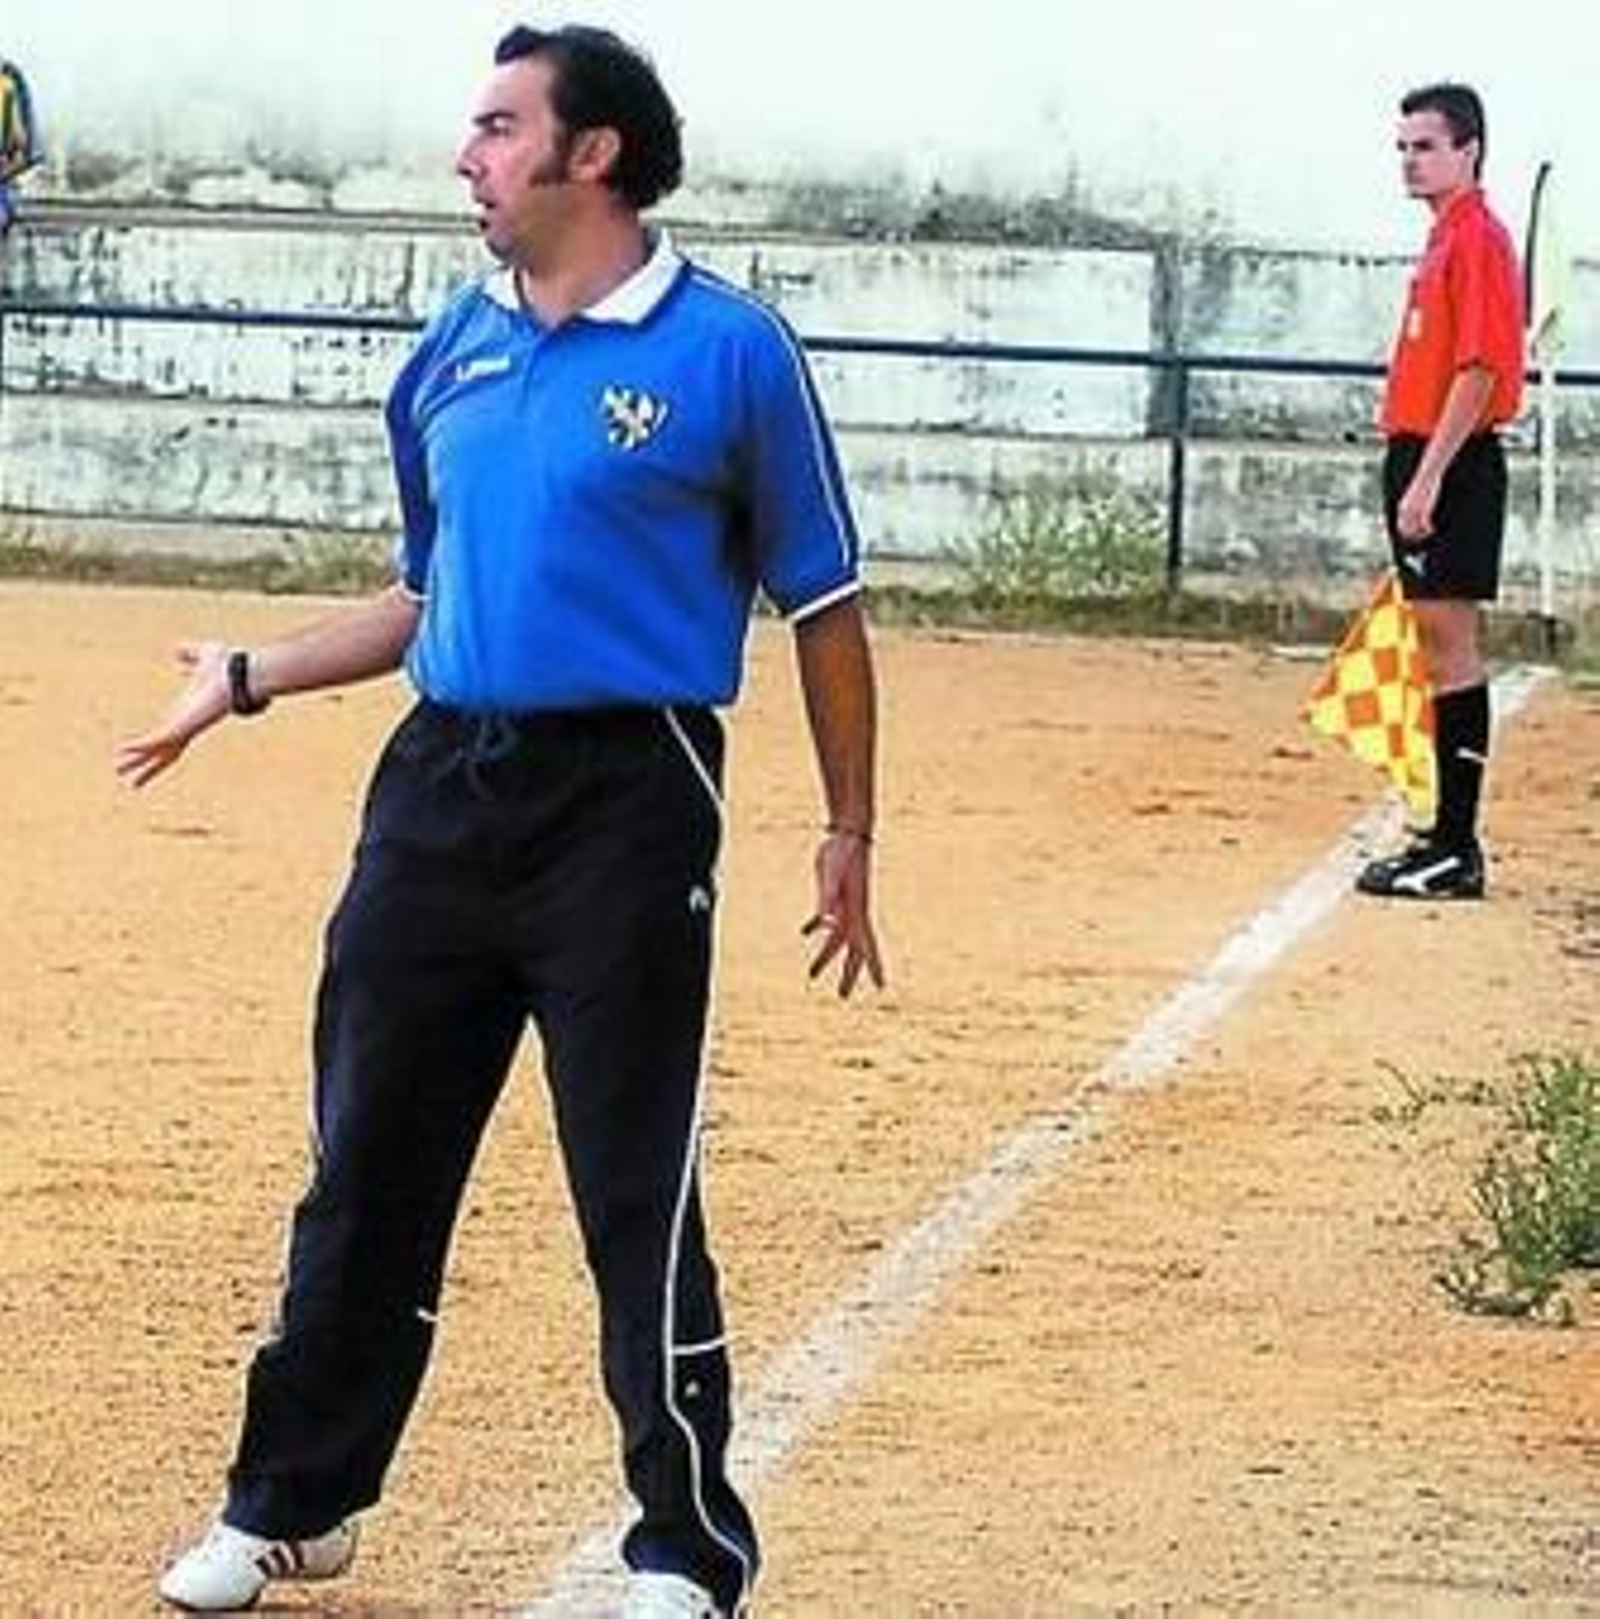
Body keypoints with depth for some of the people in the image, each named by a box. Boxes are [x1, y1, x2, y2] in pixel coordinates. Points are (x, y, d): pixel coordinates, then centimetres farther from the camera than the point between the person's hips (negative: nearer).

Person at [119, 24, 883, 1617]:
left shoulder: (728, 351, -6)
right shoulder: (456, 348, 12)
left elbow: (821, 606, -2)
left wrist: (849, 831, -3)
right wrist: (248, 677, 16)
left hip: (626, 802, -6)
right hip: (438, 784, 6)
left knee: (638, 1199, -2)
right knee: (367, 1169, 13)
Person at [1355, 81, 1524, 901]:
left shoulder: (1477, 237, -13)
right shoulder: (1444, 238, 18)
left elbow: (1478, 371, -19)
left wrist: (1428, 479, -22)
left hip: (1452, 465, -10)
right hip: (1423, 462, 10)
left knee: (1449, 640, -9)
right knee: (1440, 642, 11)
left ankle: (1456, 850, -7)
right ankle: (1450, 840, 16)